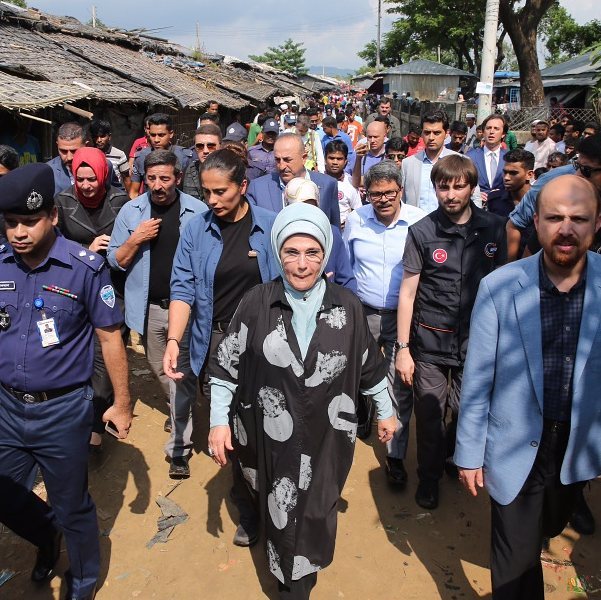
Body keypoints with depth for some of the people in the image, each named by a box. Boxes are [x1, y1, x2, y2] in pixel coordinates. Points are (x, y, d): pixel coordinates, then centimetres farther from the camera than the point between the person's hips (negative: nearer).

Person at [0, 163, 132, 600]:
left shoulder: (85, 267, -15)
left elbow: (110, 337, -8)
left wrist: (122, 403, -4)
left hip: (62, 411, -4)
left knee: (72, 508, 13)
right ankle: (49, 535, 55)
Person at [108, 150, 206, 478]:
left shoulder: (199, 212, -9)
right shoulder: (131, 211, -1)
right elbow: (115, 261, 2)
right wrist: (135, 240, -15)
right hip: (148, 307, 4)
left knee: (182, 375, -2)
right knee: (160, 370, 21)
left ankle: (179, 445, 9)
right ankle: (179, 411, 49)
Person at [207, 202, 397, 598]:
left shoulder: (347, 306, -4)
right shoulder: (257, 303, -7)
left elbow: (370, 365, 8)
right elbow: (226, 366, 0)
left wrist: (385, 412, 16)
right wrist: (219, 421, -3)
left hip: (327, 440, 1)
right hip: (271, 439, 0)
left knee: (314, 519, 9)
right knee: (281, 517, 10)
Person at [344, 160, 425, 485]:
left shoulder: (420, 221, -11)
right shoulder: (356, 219, -2)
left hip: (404, 316, -2)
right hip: (364, 313, 3)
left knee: (401, 388, 1)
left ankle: (396, 454, 17)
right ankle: (360, 419, 49)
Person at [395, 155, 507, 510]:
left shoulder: (494, 228, -1)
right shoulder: (422, 232, -6)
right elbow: (408, 292, -4)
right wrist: (403, 348, -5)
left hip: (476, 341, 1)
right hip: (430, 343, -1)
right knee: (430, 415, 7)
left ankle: (453, 458, 43)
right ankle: (429, 476, 32)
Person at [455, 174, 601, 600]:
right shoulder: (499, 286, -17)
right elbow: (477, 379, -10)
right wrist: (469, 452, -5)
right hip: (515, 450, -3)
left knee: (548, 530, 29)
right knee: (516, 565, 10)